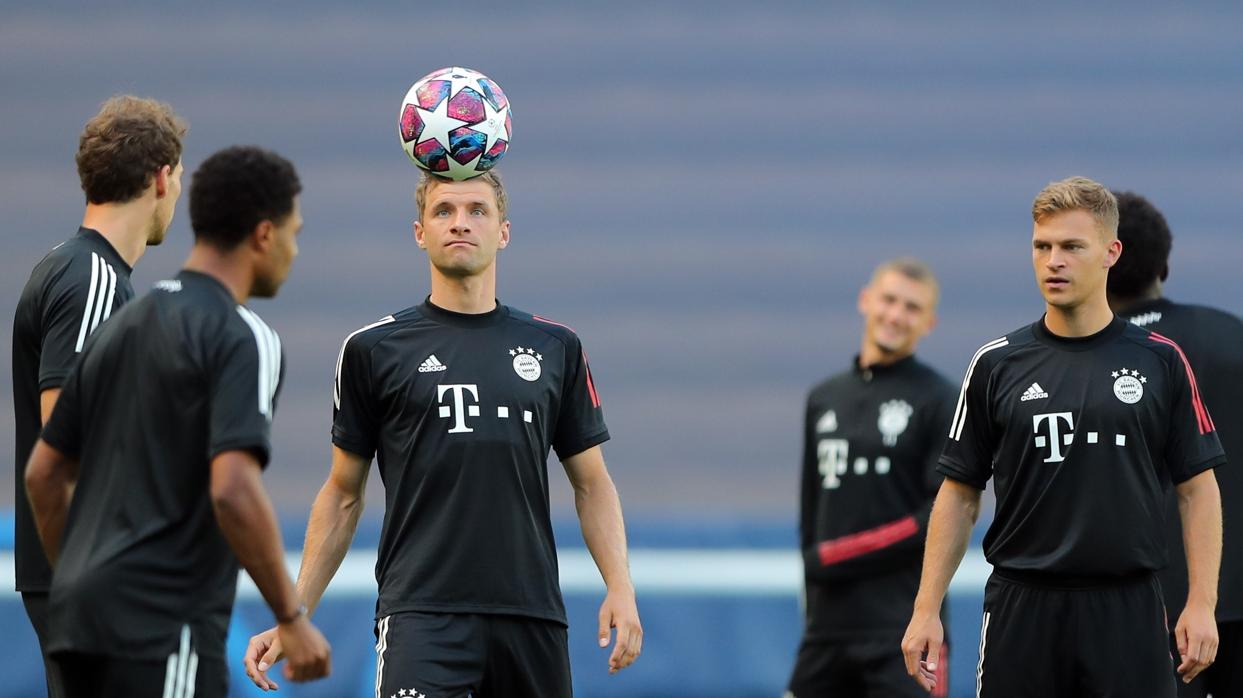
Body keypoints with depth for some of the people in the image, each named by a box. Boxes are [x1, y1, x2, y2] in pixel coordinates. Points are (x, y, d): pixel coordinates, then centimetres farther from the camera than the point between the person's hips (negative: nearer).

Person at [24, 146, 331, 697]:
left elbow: (43, 474, 20)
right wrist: (292, 618, -14)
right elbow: (233, 490, -21)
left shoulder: (124, 326, 16)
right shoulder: (240, 337, -9)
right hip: (165, 626, -9)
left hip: (83, 612, 9)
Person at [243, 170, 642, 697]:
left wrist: (621, 587, 0)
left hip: (532, 615, 3)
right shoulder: (373, 350, 6)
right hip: (421, 612, -3)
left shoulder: (556, 347, 12)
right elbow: (343, 494, 11)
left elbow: (591, 483, 15)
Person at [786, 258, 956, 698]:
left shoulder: (939, 401, -3)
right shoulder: (824, 399, 15)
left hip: (903, 628, -6)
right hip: (828, 625, 6)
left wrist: (834, 558, -11)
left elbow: (948, 516, -11)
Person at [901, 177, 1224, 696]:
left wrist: (1201, 604, -6)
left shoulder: (1159, 362, 2)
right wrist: (926, 610, 0)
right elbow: (960, 493, 7)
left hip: (1127, 611, -1)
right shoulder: (997, 365, 4)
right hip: (1022, 609, 1)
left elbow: (1197, 488, 3)